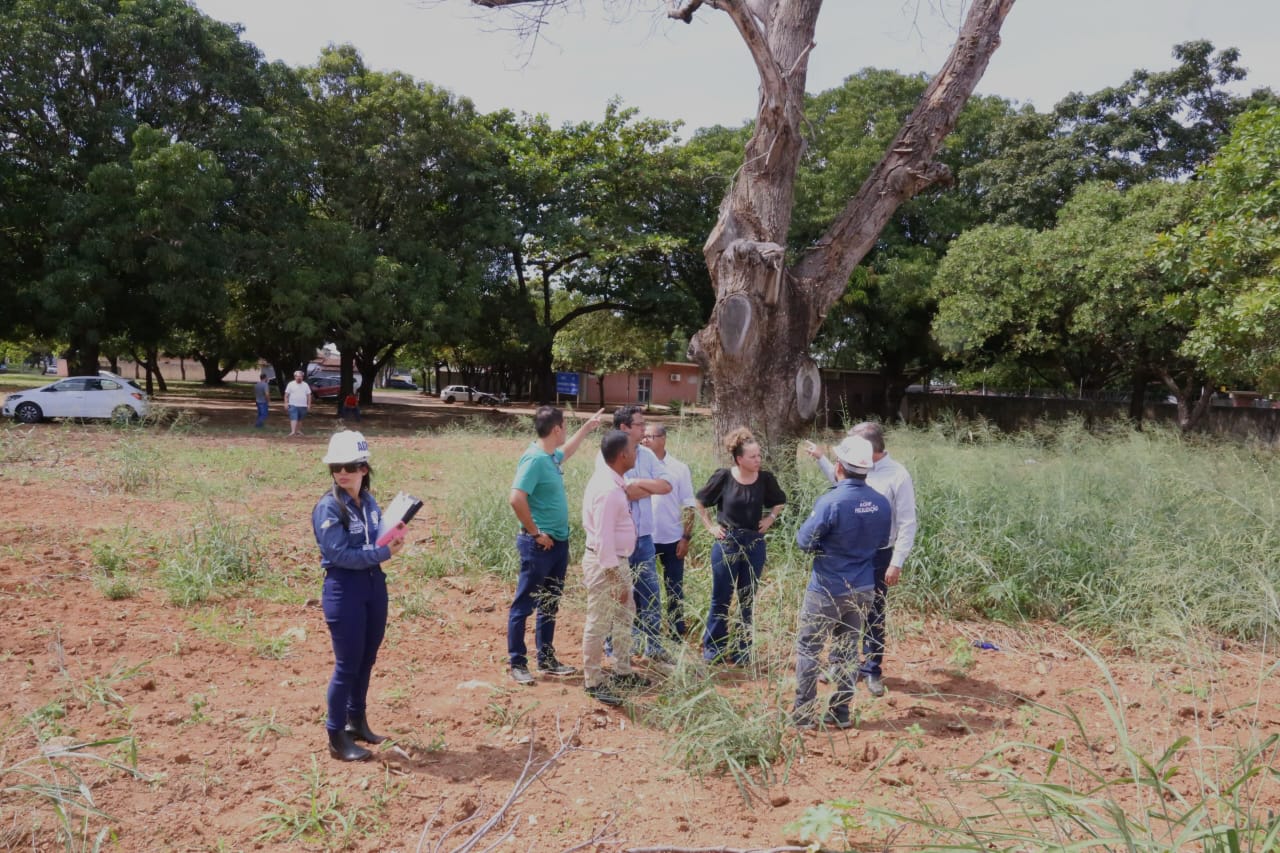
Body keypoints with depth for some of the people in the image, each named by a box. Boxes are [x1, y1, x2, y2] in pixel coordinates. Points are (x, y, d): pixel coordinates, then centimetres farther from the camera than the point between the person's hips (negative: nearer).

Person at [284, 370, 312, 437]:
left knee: (300, 419, 10)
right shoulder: (291, 384, 3)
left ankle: (298, 430, 22)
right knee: (293, 418, -13)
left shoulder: (305, 385, 9)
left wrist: (309, 404, 3)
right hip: (293, 405, -3)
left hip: (303, 405, 3)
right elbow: (286, 395, 2)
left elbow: (309, 395, 9)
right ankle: (293, 431, -22)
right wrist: (286, 403, -6)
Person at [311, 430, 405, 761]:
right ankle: (337, 737, 14)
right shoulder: (328, 507, -14)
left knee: (366, 660, 17)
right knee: (347, 664, 0)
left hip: (374, 585, 7)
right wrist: (384, 553, -21)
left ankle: (357, 721, 34)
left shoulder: (369, 502, 6)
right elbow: (339, 554, -22)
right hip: (344, 589, -7)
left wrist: (393, 541, -10)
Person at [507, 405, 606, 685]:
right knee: (524, 604, 2)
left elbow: (566, 452, 35)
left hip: (558, 542, 10)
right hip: (540, 544, -10)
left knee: (550, 604, 16)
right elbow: (516, 499, -28)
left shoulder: (551, 456, 9)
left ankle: (547, 660, 26)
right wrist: (535, 533, -19)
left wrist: (586, 427, 38)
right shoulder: (534, 459, -20)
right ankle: (517, 663, 10)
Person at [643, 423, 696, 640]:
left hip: (672, 539, -1)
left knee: (674, 590, 9)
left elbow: (688, 505, -1)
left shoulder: (679, 468, -4)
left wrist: (686, 537, -6)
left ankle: (676, 636, 19)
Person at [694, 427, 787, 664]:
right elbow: (699, 502, 3)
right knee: (721, 599, 6)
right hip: (726, 543, -2)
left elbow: (780, 502, 16)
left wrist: (770, 518, 2)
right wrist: (710, 527, -2)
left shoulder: (765, 479, -4)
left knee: (748, 600, 10)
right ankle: (712, 650, 18)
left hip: (754, 544, 2)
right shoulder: (723, 477, -11)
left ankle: (743, 650, 22)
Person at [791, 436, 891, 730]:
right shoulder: (881, 503, -3)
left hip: (827, 590, -5)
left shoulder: (831, 501, -22)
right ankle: (840, 713, 22)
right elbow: (881, 541, 11)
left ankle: (804, 713, 11)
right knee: (847, 649, 15)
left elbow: (804, 540, -14)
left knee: (808, 648, 7)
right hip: (862, 589, 6)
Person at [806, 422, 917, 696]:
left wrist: (897, 563, -19)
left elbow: (907, 524, -16)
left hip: (878, 557, -5)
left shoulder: (898, 476, -18)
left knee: (873, 617, 9)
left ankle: (872, 670, 24)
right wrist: (820, 458, 21)